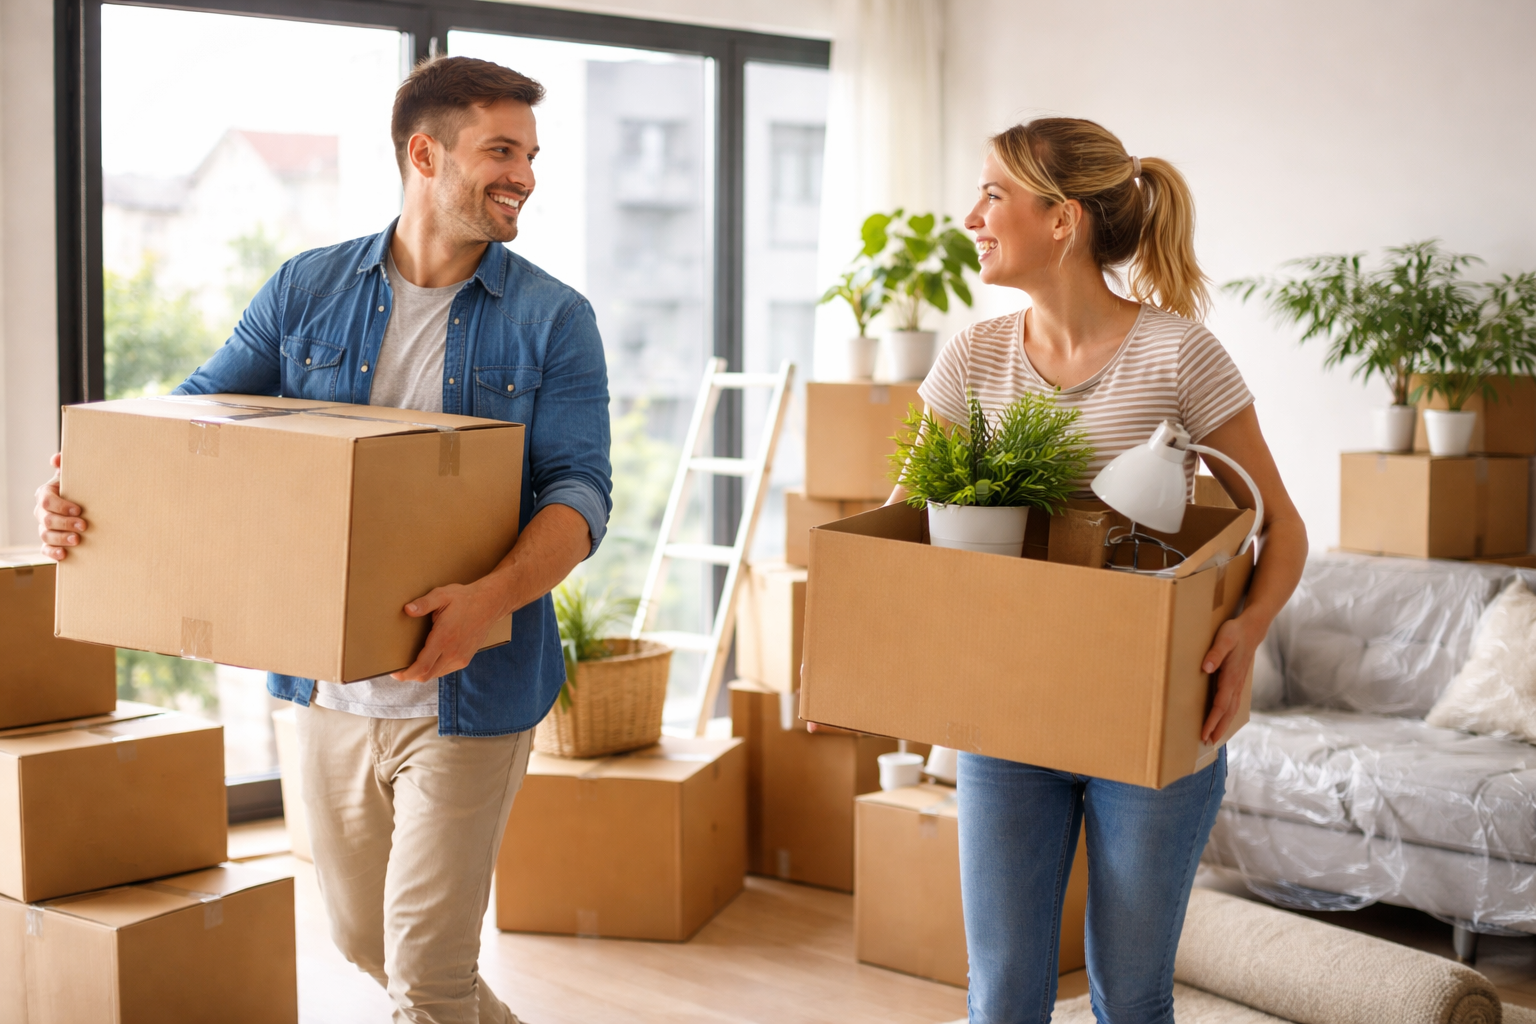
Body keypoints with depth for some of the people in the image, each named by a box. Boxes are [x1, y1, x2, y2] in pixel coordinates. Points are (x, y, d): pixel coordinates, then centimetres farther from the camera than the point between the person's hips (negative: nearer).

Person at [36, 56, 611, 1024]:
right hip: (331, 685, 4)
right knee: (362, 936, 19)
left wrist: (492, 596, -32)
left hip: (467, 690, -4)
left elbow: (579, 490, -12)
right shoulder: (308, 291, 4)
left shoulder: (553, 319, -5)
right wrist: (83, 492, -14)